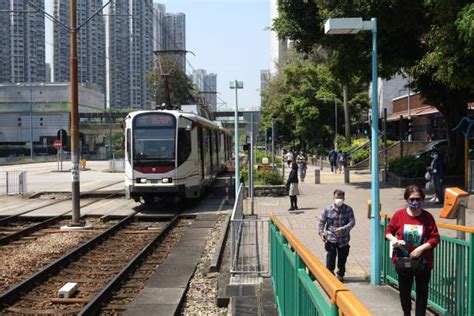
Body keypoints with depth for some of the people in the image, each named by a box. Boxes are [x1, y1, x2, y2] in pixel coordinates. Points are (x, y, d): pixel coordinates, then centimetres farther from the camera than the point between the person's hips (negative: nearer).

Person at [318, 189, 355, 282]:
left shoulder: (348, 210, -6)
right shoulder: (327, 210, -5)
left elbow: (352, 222, -12)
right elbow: (321, 222, 1)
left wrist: (343, 229, -26)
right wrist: (321, 232, -13)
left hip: (343, 239, 1)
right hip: (331, 239, -1)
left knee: (342, 258, 13)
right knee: (331, 256, -5)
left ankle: (340, 275, 32)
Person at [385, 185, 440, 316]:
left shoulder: (428, 217, -9)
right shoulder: (399, 215, -7)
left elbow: (435, 238, -8)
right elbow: (388, 231, 5)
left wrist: (421, 248, -20)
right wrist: (393, 239, -17)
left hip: (423, 262, -1)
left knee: (422, 292, 6)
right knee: (404, 290, 15)